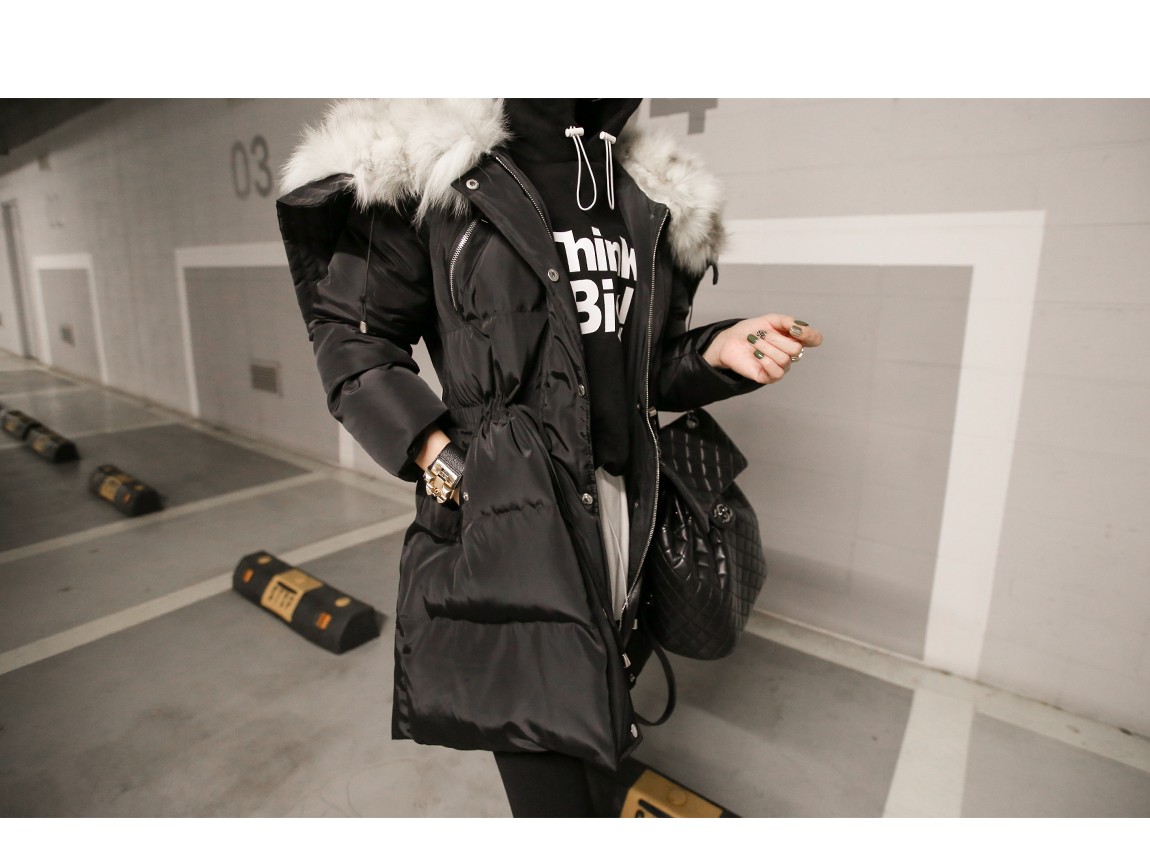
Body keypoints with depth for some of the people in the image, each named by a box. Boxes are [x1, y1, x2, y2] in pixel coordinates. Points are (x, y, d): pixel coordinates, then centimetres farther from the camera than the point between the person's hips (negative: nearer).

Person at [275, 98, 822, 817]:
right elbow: (352, 332, -2)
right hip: (501, 517, -5)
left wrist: (719, 350, -3)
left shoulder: (660, 200, 13)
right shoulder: (432, 169, -3)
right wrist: (435, 453, -14)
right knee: (551, 789, -2)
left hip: (625, 512, 6)